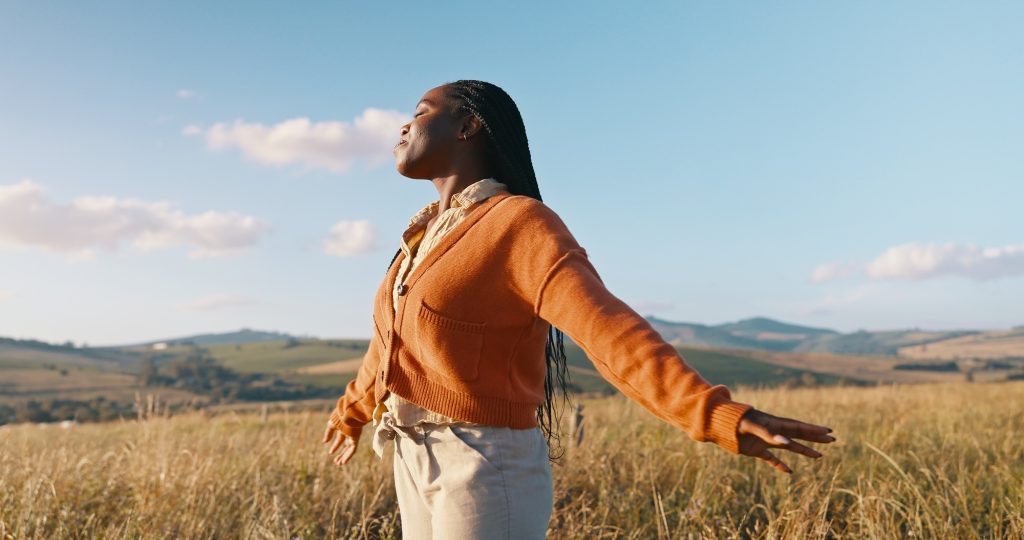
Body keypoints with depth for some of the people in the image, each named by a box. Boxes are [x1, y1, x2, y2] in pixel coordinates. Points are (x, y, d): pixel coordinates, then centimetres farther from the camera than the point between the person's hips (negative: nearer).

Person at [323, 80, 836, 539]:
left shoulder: (522, 225, -14)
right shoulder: (428, 233, 12)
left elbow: (610, 330, -29)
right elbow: (394, 339, 28)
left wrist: (720, 415, -45)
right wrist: (351, 410, 45)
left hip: (487, 478, -8)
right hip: (421, 471, 8)